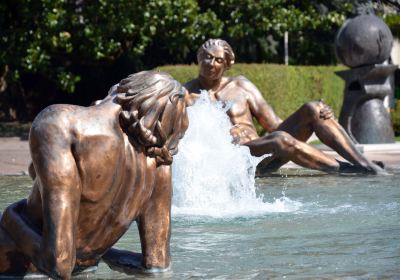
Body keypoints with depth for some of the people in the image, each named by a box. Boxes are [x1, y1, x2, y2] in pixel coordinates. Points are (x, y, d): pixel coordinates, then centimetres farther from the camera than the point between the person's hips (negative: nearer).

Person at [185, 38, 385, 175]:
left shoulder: (240, 85, 17)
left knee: (313, 110, -9)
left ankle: (365, 164, -20)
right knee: (281, 139, -36)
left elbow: (274, 125, 13)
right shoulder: (186, 96, 4)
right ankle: (349, 170, -28)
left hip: (262, 154, 6)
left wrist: (318, 115, 0)